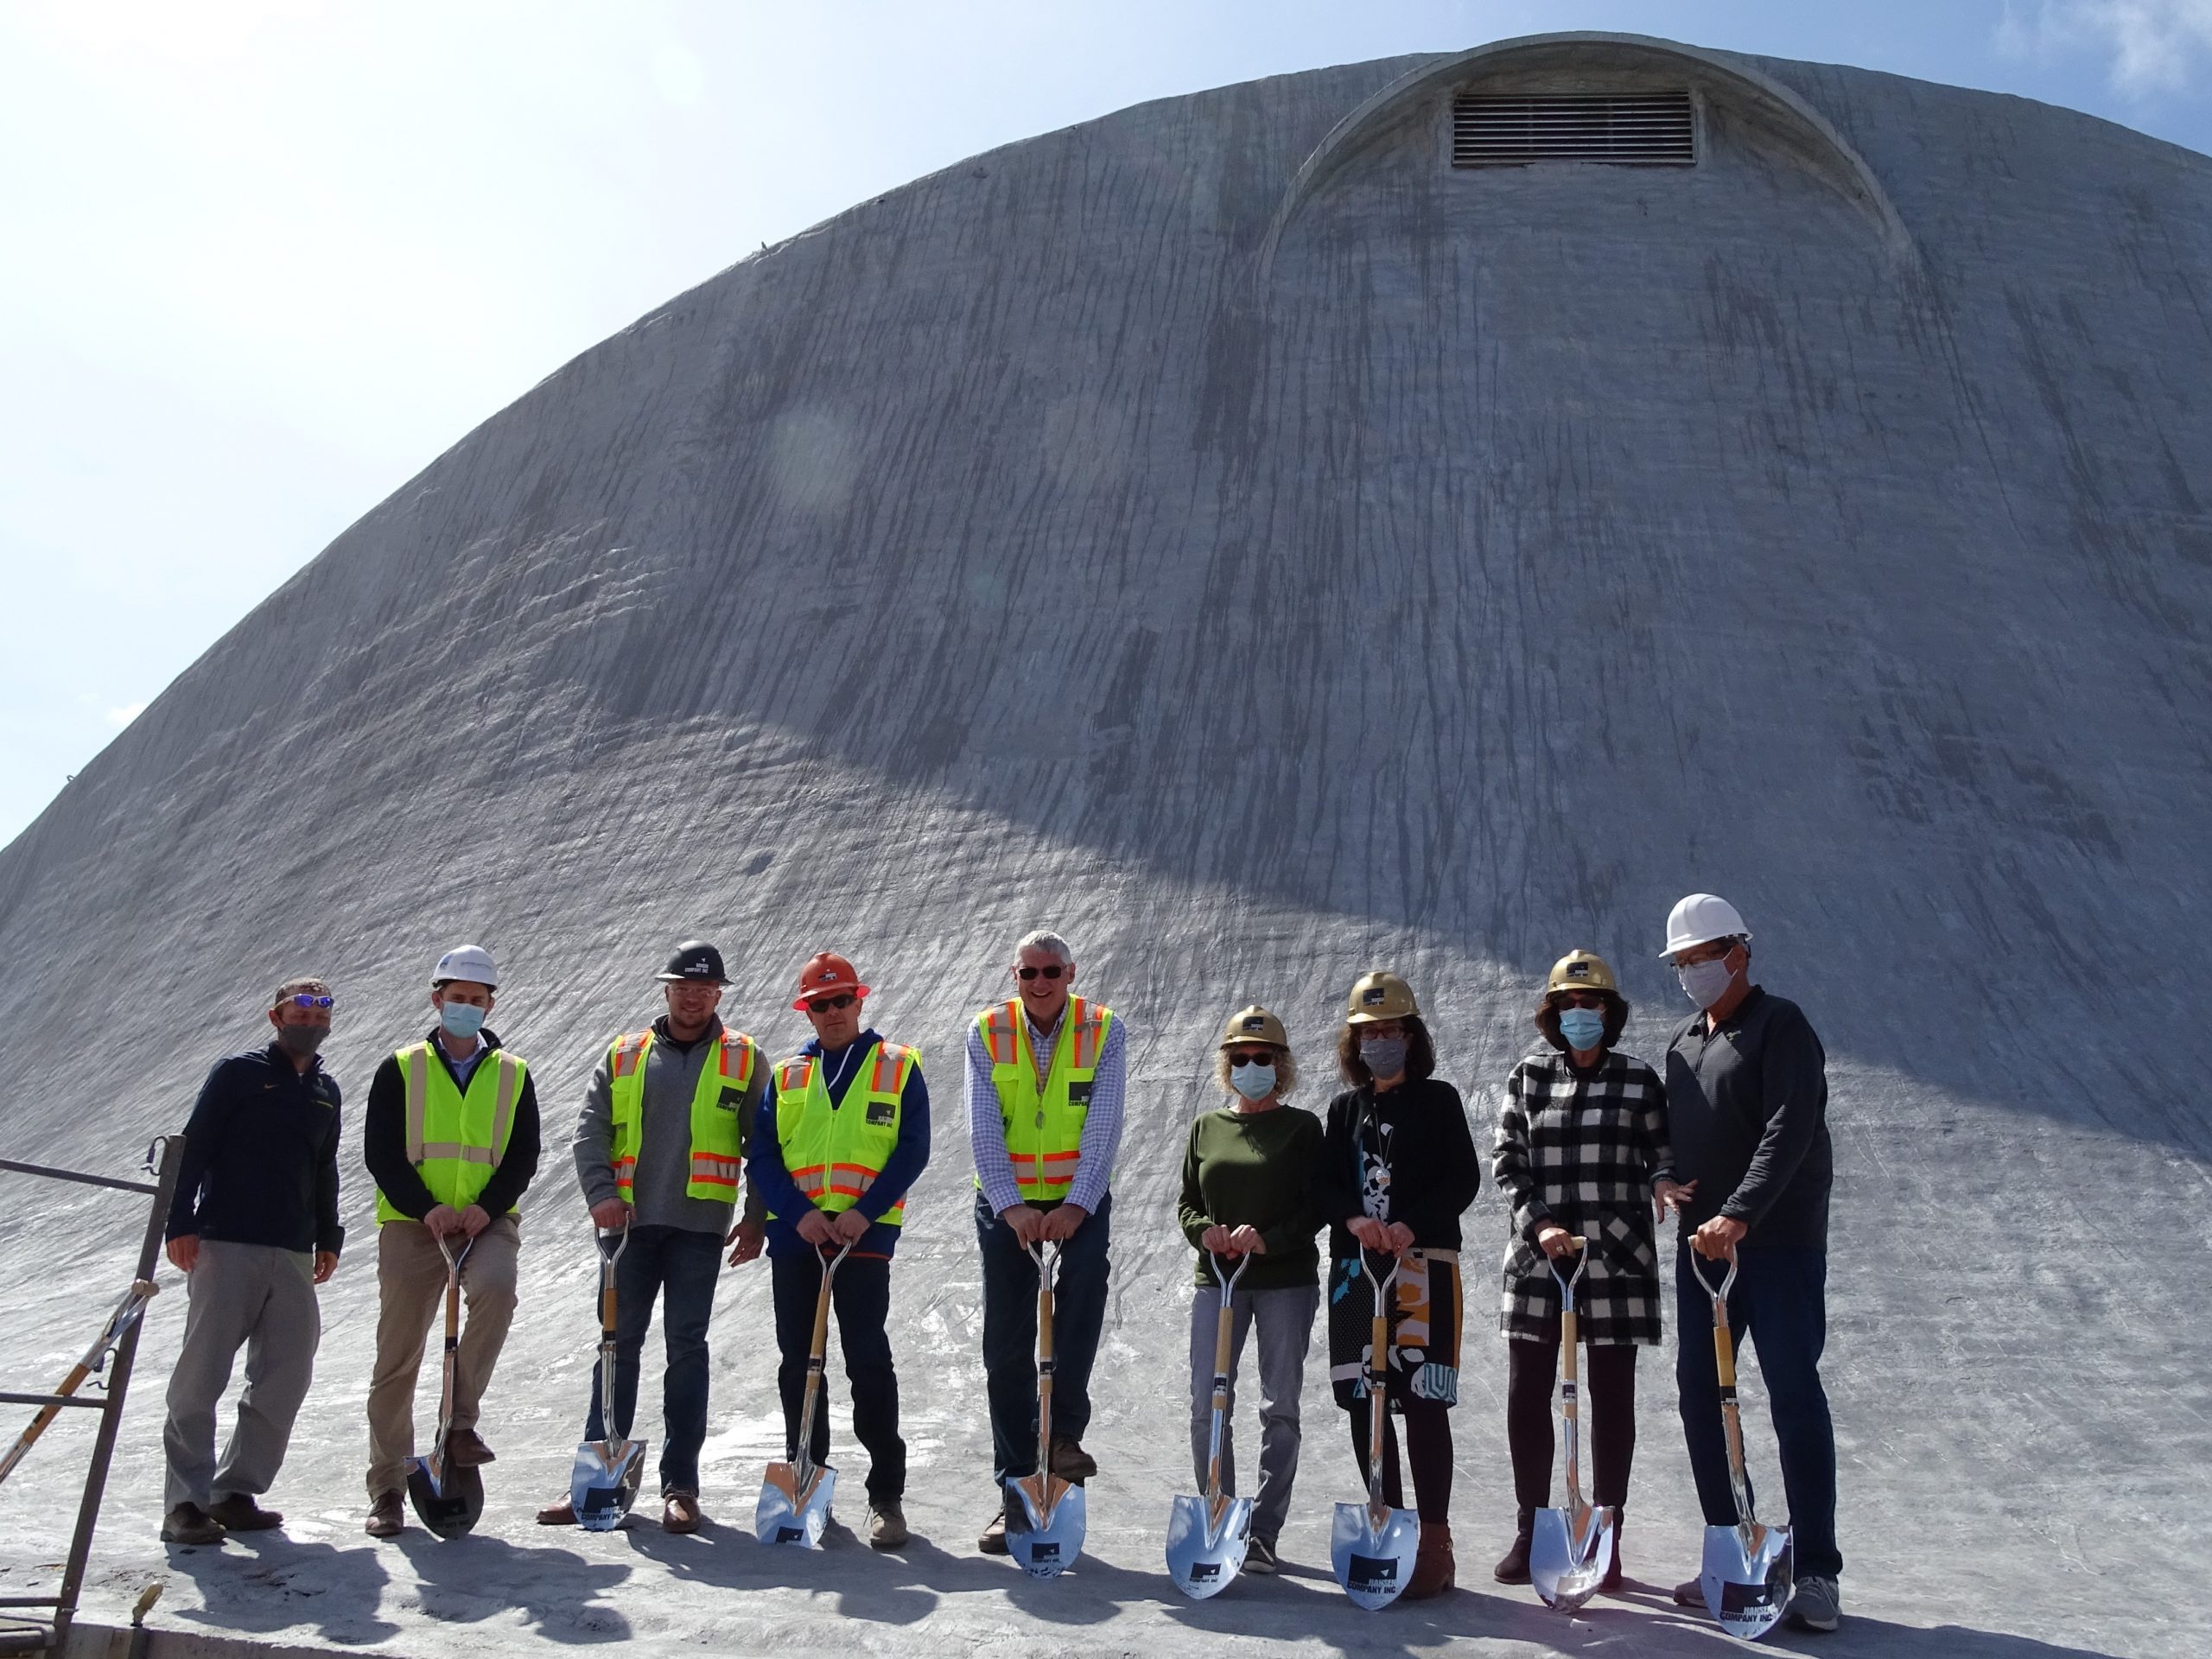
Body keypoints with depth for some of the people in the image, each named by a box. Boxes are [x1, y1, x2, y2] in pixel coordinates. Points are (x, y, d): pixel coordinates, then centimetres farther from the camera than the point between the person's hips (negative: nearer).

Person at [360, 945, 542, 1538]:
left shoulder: (514, 1074, 10)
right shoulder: (401, 1069, 7)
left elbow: (524, 1155, 5)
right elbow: (380, 1151, 0)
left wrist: (486, 1207, -12)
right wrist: (426, 1207, -14)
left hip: (487, 1221, 0)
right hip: (411, 1223, 0)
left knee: (496, 1289, -32)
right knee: (397, 1358, 1)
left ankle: (461, 1420, -16)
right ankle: (387, 1488, 13)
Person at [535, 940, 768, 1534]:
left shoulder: (743, 1059, 6)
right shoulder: (625, 1055, 11)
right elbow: (589, 1129, 5)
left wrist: (756, 1219, 0)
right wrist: (601, 1193, -9)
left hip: (698, 1226, -2)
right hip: (629, 1223, 2)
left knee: (686, 1348, 1)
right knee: (619, 1346, 7)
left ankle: (680, 1485, 8)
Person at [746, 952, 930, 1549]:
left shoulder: (899, 1067, 6)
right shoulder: (786, 1075, 13)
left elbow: (912, 1150, -2)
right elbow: (762, 1156, 5)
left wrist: (864, 1212, -14)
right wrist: (800, 1212, -12)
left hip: (864, 1236, -3)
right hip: (794, 1236, 3)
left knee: (869, 1362, -6)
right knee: (798, 1363, 9)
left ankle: (887, 1493, 2)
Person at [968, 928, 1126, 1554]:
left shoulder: (1104, 1032, -5)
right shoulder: (987, 1034, -3)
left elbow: (1103, 1127, -12)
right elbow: (984, 1129, -10)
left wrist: (1077, 1205, -23)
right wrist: (1011, 1205, -22)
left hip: (1079, 1200, -1)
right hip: (1006, 1203, 1)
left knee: (1084, 1285, -29)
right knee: (1006, 1350, 2)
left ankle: (1065, 1432, -12)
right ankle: (1014, 1491, 12)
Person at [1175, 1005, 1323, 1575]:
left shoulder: (1301, 1127, 2)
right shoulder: (1206, 1127, 11)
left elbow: (1316, 1207, -3)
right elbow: (1187, 1202, 14)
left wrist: (1268, 1239, -18)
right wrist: (1204, 1230, -8)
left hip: (1287, 1280, -2)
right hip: (1216, 1278, 2)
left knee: (1280, 1409, 1)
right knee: (1206, 1406, -1)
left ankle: (1263, 1531, 10)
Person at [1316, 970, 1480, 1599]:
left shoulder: (1438, 1100, 4)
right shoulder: (1345, 1108, 15)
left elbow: (1463, 1178, -5)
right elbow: (1326, 1184, 8)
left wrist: (1411, 1225, -19)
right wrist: (1354, 1219, -14)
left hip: (1425, 1263, -4)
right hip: (1355, 1265, 5)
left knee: (1424, 1400, -8)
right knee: (1364, 1399, 5)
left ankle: (1434, 1541, -2)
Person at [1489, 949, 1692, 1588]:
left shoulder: (1639, 1080, 2)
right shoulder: (1528, 1077, 6)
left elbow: (1662, 1153, 7)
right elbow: (1506, 1161, 4)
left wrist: (1661, 1181, -16)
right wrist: (1540, 1224, -10)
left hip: (1615, 1259, -2)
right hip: (1537, 1257, 2)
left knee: (1611, 1399, 4)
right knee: (1526, 1396, 5)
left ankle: (1607, 1538, 15)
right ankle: (1530, 1531, 19)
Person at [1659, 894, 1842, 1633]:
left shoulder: (1781, 1026, -7)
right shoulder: (1683, 1042, 16)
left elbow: (1790, 1130, -20)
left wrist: (1738, 1214, -30)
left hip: (1780, 1242, -7)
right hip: (1701, 1243, 8)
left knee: (1794, 1395, -6)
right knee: (1699, 1394, 7)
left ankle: (1815, 1571, 1)